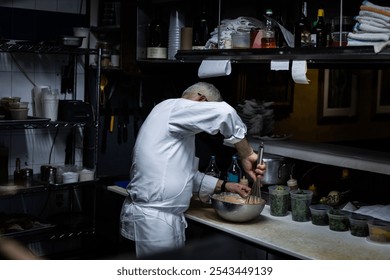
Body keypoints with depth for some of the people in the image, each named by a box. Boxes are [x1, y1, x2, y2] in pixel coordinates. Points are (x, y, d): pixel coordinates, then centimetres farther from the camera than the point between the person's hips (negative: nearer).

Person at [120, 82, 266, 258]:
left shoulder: (178, 129, 19)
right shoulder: (171, 108, -11)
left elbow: (186, 175, 21)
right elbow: (223, 113, -26)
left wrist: (225, 186, 16)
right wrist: (246, 155, -16)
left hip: (161, 218, 10)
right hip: (153, 220, -10)